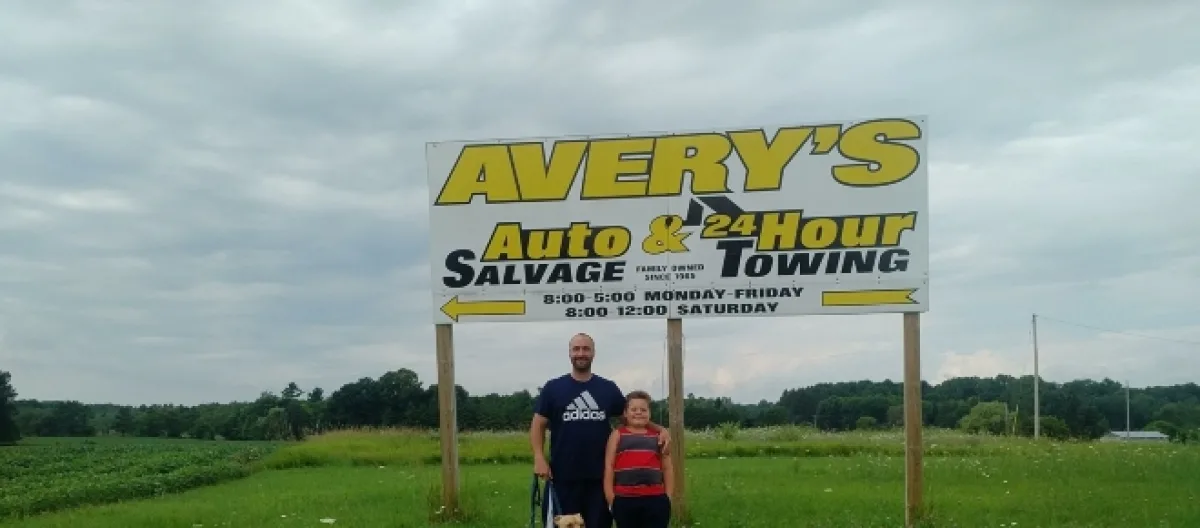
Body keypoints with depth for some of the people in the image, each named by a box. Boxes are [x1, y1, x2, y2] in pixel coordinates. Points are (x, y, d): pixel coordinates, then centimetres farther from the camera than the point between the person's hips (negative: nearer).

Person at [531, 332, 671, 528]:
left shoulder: (608, 388, 10)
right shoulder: (553, 388, 4)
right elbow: (538, 425, 3)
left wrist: (660, 430, -4)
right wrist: (539, 458, -11)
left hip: (600, 476, 2)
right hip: (563, 477, -2)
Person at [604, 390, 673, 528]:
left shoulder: (658, 435, 12)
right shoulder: (618, 435, 6)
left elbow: (667, 468, 14)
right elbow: (609, 466, 3)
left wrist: (668, 497, 7)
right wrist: (610, 498, -4)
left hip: (656, 499, 1)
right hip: (625, 499, -1)